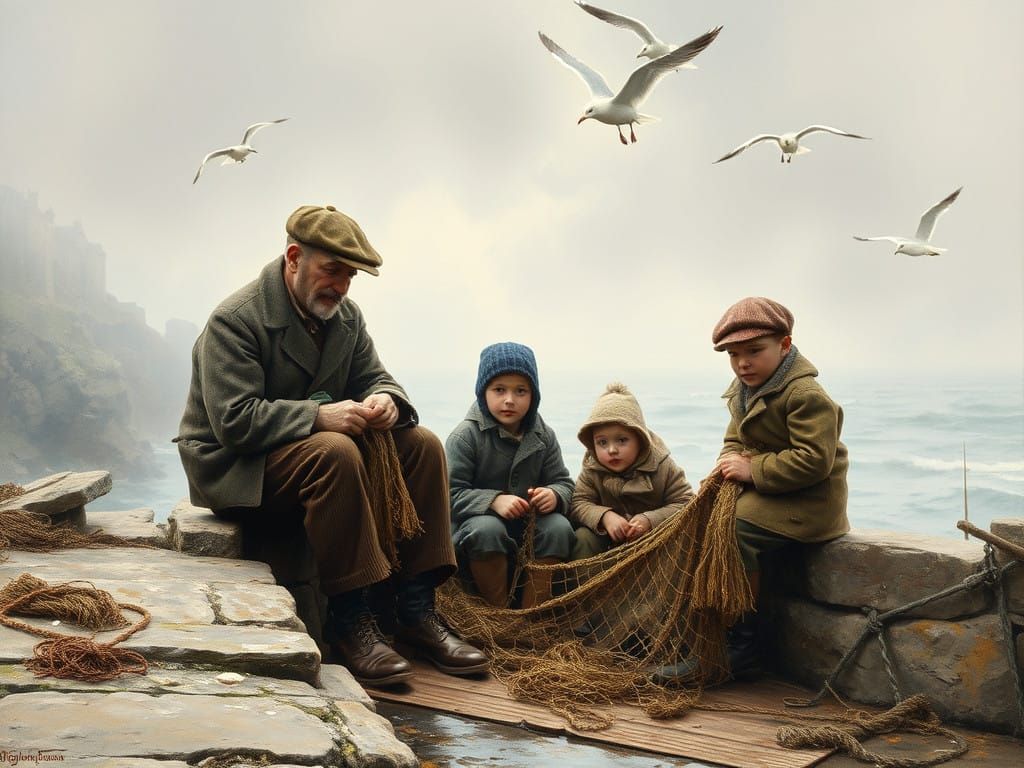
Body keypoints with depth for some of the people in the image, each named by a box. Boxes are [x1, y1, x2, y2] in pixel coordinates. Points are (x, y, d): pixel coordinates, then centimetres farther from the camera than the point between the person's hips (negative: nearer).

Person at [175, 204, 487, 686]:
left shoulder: (346, 317, 7)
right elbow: (234, 421, -24)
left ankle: (416, 610, -12)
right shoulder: (235, 320, -16)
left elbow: (375, 378, 10)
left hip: (320, 447, 8)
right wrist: (319, 416, -34)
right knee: (334, 453, -37)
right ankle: (348, 619, -28)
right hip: (235, 470, -8)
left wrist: (387, 401, -16)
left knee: (422, 445, -11)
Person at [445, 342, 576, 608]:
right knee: (487, 529, -37)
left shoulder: (543, 436, 0)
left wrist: (554, 495, -23)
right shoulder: (465, 436, -13)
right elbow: (452, 493, -17)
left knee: (559, 527, -25)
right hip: (475, 522, -4)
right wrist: (494, 501, -33)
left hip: (529, 525, 4)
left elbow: (564, 483, 3)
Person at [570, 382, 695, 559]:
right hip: (610, 538, 1)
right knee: (582, 538, -24)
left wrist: (650, 520, -31)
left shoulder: (662, 467, -16)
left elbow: (684, 503, -17)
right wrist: (604, 516, -33)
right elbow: (578, 503, -13)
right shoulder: (592, 471, -10)